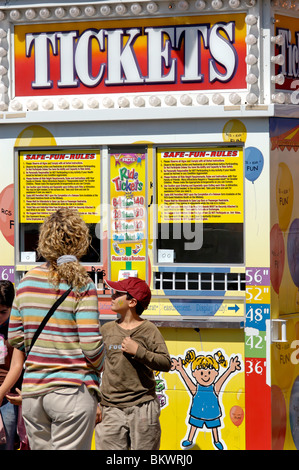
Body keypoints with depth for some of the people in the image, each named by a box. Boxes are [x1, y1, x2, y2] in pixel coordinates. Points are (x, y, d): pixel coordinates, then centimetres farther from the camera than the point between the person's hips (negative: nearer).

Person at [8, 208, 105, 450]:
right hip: (73, 391, -5)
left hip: (32, 393, 5)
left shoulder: (28, 280, 4)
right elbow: (91, 345, -15)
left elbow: (14, 338, 8)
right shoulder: (81, 285, -11)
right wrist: (98, 368, 5)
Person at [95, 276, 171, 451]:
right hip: (111, 410, 3)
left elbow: (166, 363, -8)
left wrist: (138, 352, -17)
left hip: (143, 409, -3)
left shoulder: (148, 330, 0)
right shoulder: (107, 330, 10)